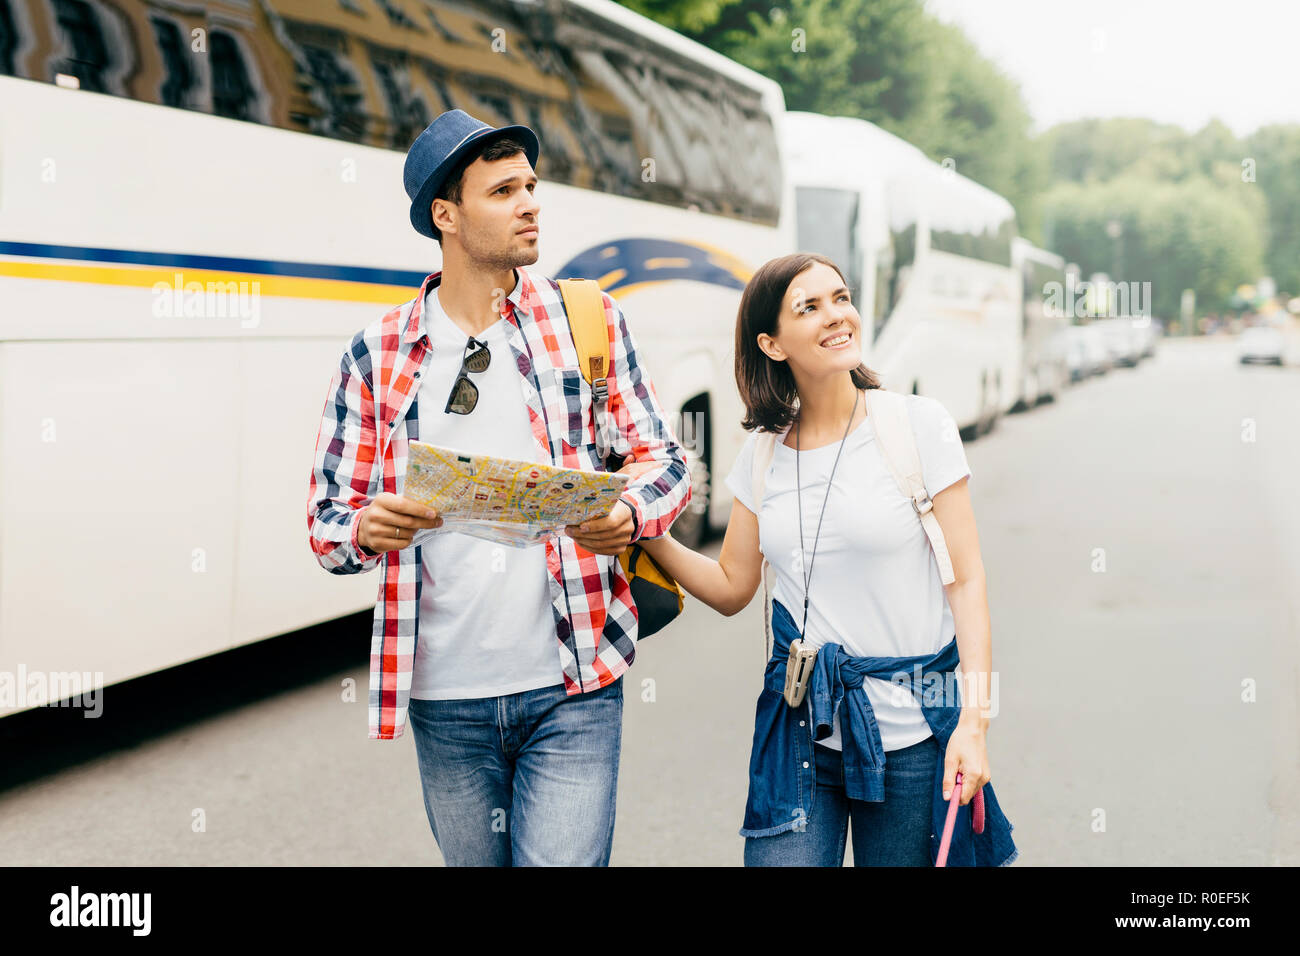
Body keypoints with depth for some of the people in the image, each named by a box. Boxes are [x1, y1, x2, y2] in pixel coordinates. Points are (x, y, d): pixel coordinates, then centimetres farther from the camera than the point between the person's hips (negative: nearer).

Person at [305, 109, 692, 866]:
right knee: (474, 861, 15)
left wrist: (629, 514, -17)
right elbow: (327, 520, 4)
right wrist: (367, 529, -19)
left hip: (572, 691, -1)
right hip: (446, 700, 2)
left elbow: (667, 462, 6)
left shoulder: (589, 322, 4)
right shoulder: (378, 357, 4)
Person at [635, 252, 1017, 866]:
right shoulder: (762, 452, 6)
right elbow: (731, 586, 13)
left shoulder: (919, 425, -6)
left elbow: (966, 580, -6)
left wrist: (974, 722, -14)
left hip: (909, 731, -3)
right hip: (799, 728, 3)